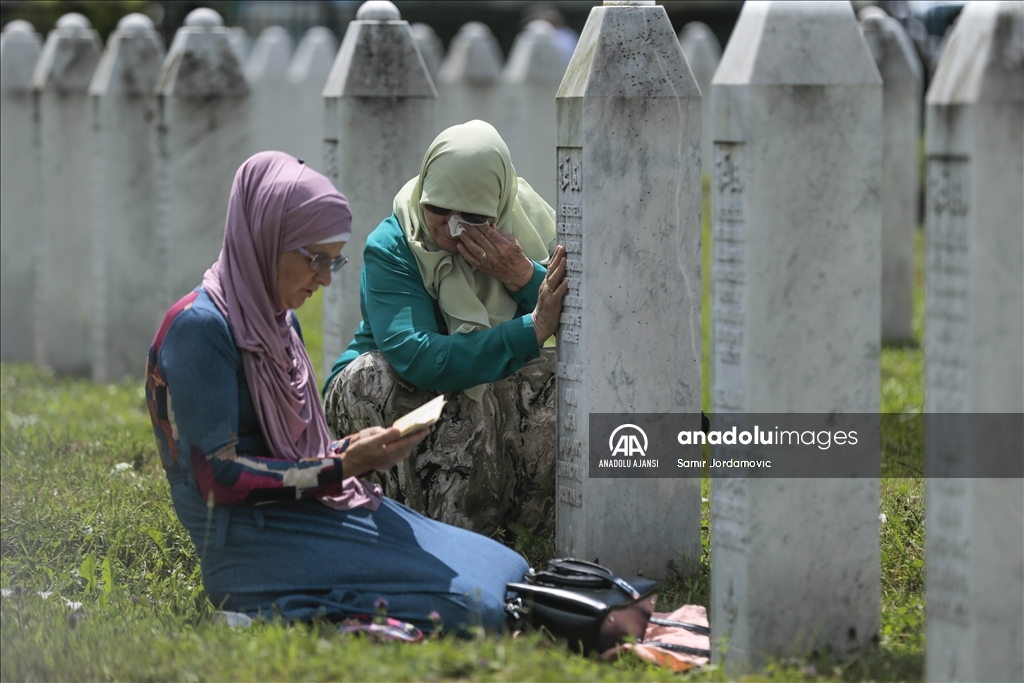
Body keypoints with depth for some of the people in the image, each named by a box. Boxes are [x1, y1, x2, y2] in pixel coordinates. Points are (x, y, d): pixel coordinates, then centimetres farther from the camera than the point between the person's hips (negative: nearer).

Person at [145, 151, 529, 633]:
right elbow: (219, 476, -17)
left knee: (506, 572, -3)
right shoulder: (200, 327, -11)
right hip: (252, 538, -10)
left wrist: (358, 451, 1)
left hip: (311, 510, 10)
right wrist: (343, 467, -17)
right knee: (462, 601, -24)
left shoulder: (281, 322, 18)